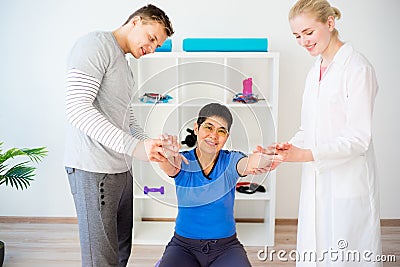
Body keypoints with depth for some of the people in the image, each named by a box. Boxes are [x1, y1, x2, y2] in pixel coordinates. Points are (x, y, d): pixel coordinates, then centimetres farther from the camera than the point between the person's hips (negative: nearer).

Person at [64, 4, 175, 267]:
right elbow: (78, 109, -22)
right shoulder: (95, 43, -10)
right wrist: (135, 147, -28)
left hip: (121, 167, 10)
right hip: (94, 169, -9)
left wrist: (150, 146, 11)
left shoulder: (125, 63, 20)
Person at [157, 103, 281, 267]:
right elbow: (169, 167, -28)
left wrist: (260, 160, -50)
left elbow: (247, 164, -27)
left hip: (225, 247, 0)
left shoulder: (231, 161, -6)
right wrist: (167, 155, -51)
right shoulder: (183, 162, -6)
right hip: (183, 246, 1)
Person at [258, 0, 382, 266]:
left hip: (348, 186, -7)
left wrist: (304, 154, -24)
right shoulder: (315, 71, 13)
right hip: (316, 182, 7)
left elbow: (358, 138, -15)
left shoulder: (357, 68, -11)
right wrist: (288, 147, -5)